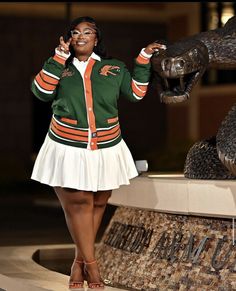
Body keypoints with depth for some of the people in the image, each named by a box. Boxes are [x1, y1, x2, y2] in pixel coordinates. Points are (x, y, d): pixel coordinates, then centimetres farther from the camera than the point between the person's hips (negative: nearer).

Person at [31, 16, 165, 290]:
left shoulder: (113, 68, 6)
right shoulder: (60, 69, 3)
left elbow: (136, 92, 8)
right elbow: (41, 91, -13)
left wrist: (144, 59, 2)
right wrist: (59, 57, -16)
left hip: (106, 149, 2)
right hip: (68, 149, -2)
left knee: (97, 205, 9)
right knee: (77, 205, -2)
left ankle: (79, 262, 23)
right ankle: (91, 265, 9)